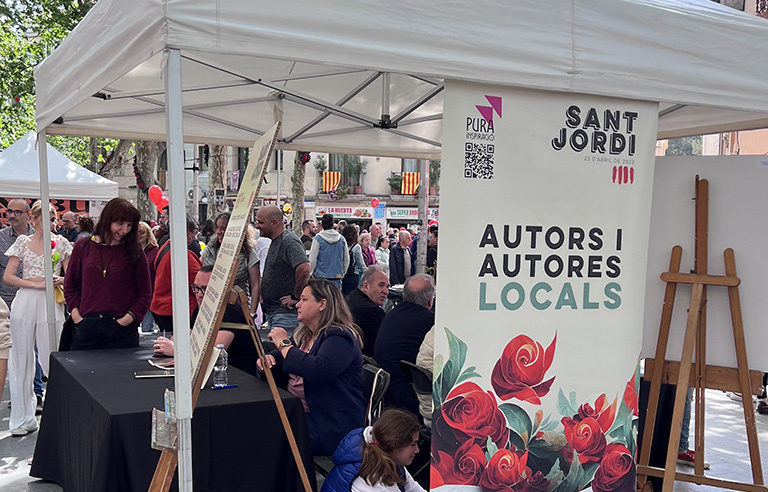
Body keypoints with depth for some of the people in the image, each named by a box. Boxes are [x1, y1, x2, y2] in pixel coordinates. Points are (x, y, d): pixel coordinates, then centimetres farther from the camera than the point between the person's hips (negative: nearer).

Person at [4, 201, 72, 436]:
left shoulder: (61, 242, 8)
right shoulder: (22, 242, 8)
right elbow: (7, 277, 2)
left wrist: (60, 280, -11)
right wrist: (36, 283, -9)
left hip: (51, 305, -1)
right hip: (24, 304, 1)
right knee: (22, 361, 3)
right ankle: (22, 418, 12)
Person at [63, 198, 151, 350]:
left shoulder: (135, 253, 4)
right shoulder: (83, 247, 8)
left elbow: (144, 294, 4)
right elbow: (70, 285, 14)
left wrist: (129, 317, -9)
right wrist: (76, 313, 2)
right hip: (86, 327, 1)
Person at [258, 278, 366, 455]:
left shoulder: (339, 338, -12)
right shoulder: (303, 335, 18)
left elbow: (318, 370, -30)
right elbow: (277, 356, 26)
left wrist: (284, 344, -18)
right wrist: (268, 359, 0)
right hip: (298, 413, 9)